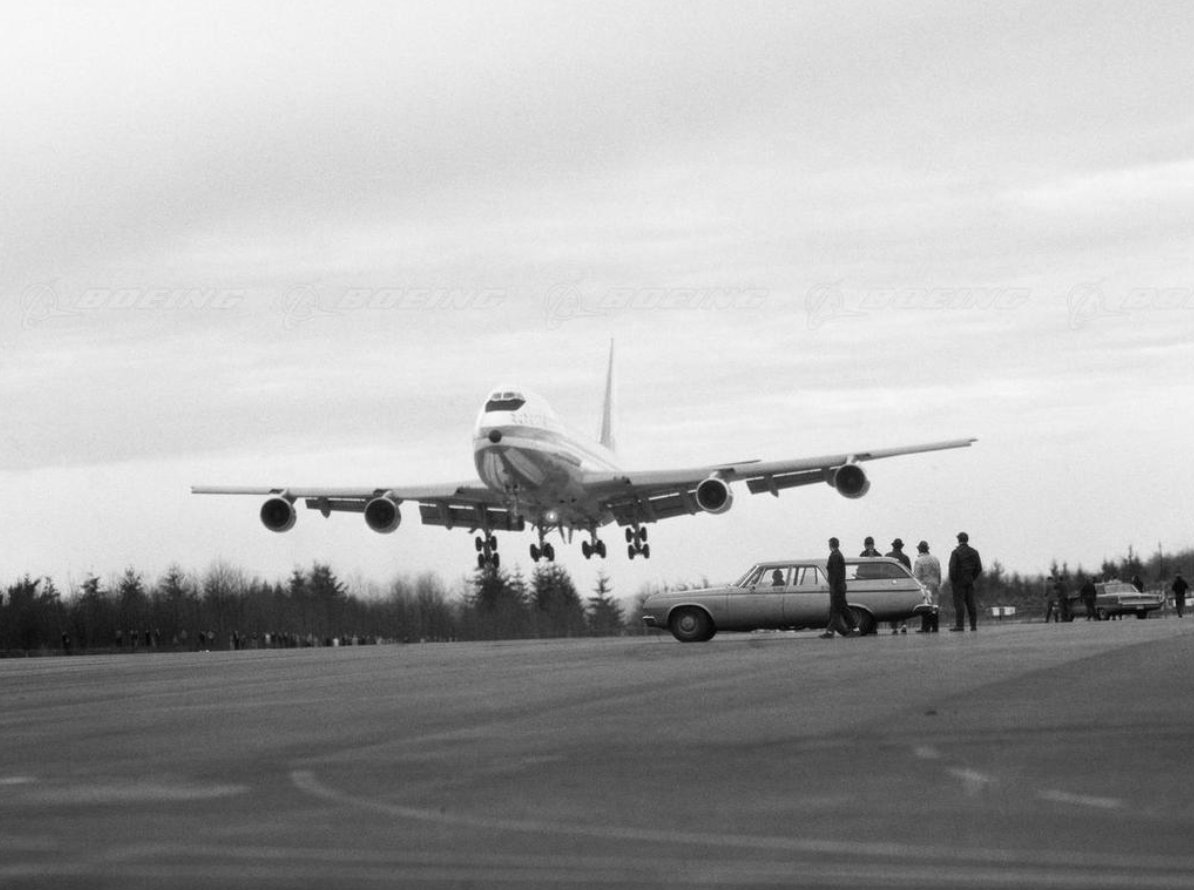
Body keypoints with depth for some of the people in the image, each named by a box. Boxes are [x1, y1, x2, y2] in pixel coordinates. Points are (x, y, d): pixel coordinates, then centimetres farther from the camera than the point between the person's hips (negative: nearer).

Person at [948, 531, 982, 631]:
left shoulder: (956, 552, -9)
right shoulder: (974, 552, 8)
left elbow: (952, 568, -15)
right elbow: (979, 568, 7)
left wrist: (952, 580, -5)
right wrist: (973, 578, 15)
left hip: (959, 581, -5)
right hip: (970, 581, 5)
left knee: (959, 603, -5)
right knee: (971, 603, 7)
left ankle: (959, 625, -9)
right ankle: (974, 625, 5)